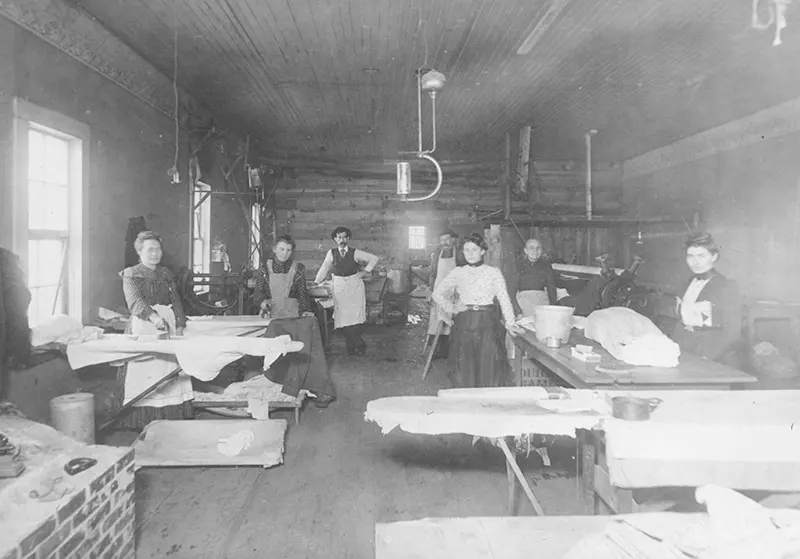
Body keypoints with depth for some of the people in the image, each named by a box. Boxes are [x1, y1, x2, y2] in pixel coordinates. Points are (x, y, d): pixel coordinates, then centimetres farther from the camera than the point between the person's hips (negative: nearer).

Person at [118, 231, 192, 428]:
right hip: (143, 324, -4)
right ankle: (144, 418, -4)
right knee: (145, 370, -8)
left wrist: (180, 325, 3)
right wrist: (153, 316, -30)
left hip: (168, 323, 5)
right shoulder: (131, 274, 2)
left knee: (169, 368, 2)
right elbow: (135, 302, -13)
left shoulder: (166, 273, 18)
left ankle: (172, 415, 6)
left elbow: (176, 300, 16)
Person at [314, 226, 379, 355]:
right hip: (339, 287, 1)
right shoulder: (331, 253, 4)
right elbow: (324, 269, 10)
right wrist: (316, 283, 8)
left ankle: (358, 345, 6)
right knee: (342, 317, -4)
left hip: (355, 286, -1)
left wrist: (365, 271, 0)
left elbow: (374, 259, 6)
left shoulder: (354, 253, 0)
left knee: (355, 316, -6)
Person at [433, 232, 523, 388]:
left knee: (489, 366, -4)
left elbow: (504, 298, -2)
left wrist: (510, 322, -13)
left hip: (488, 323, -1)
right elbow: (437, 293, 15)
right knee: (464, 368, 2)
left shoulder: (493, 272, 4)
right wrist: (452, 307, 3)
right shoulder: (458, 273, 8)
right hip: (464, 323, 1)